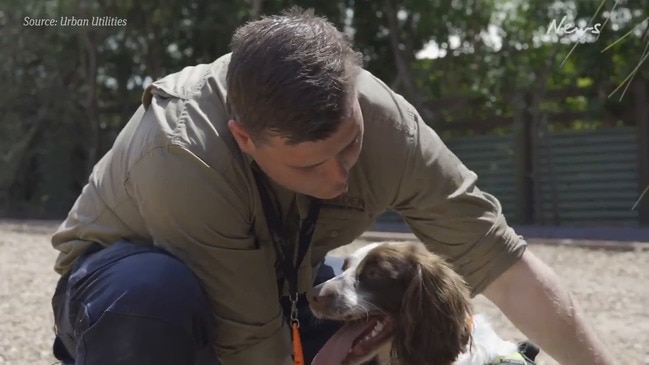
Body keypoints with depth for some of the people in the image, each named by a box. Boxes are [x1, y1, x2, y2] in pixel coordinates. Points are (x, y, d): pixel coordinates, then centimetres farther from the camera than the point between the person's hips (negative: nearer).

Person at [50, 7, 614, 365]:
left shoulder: (386, 124, -29)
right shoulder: (181, 163, -41)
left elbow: (502, 263, -24)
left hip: (274, 274, 5)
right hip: (126, 276, -5)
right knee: (151, 294, -39)